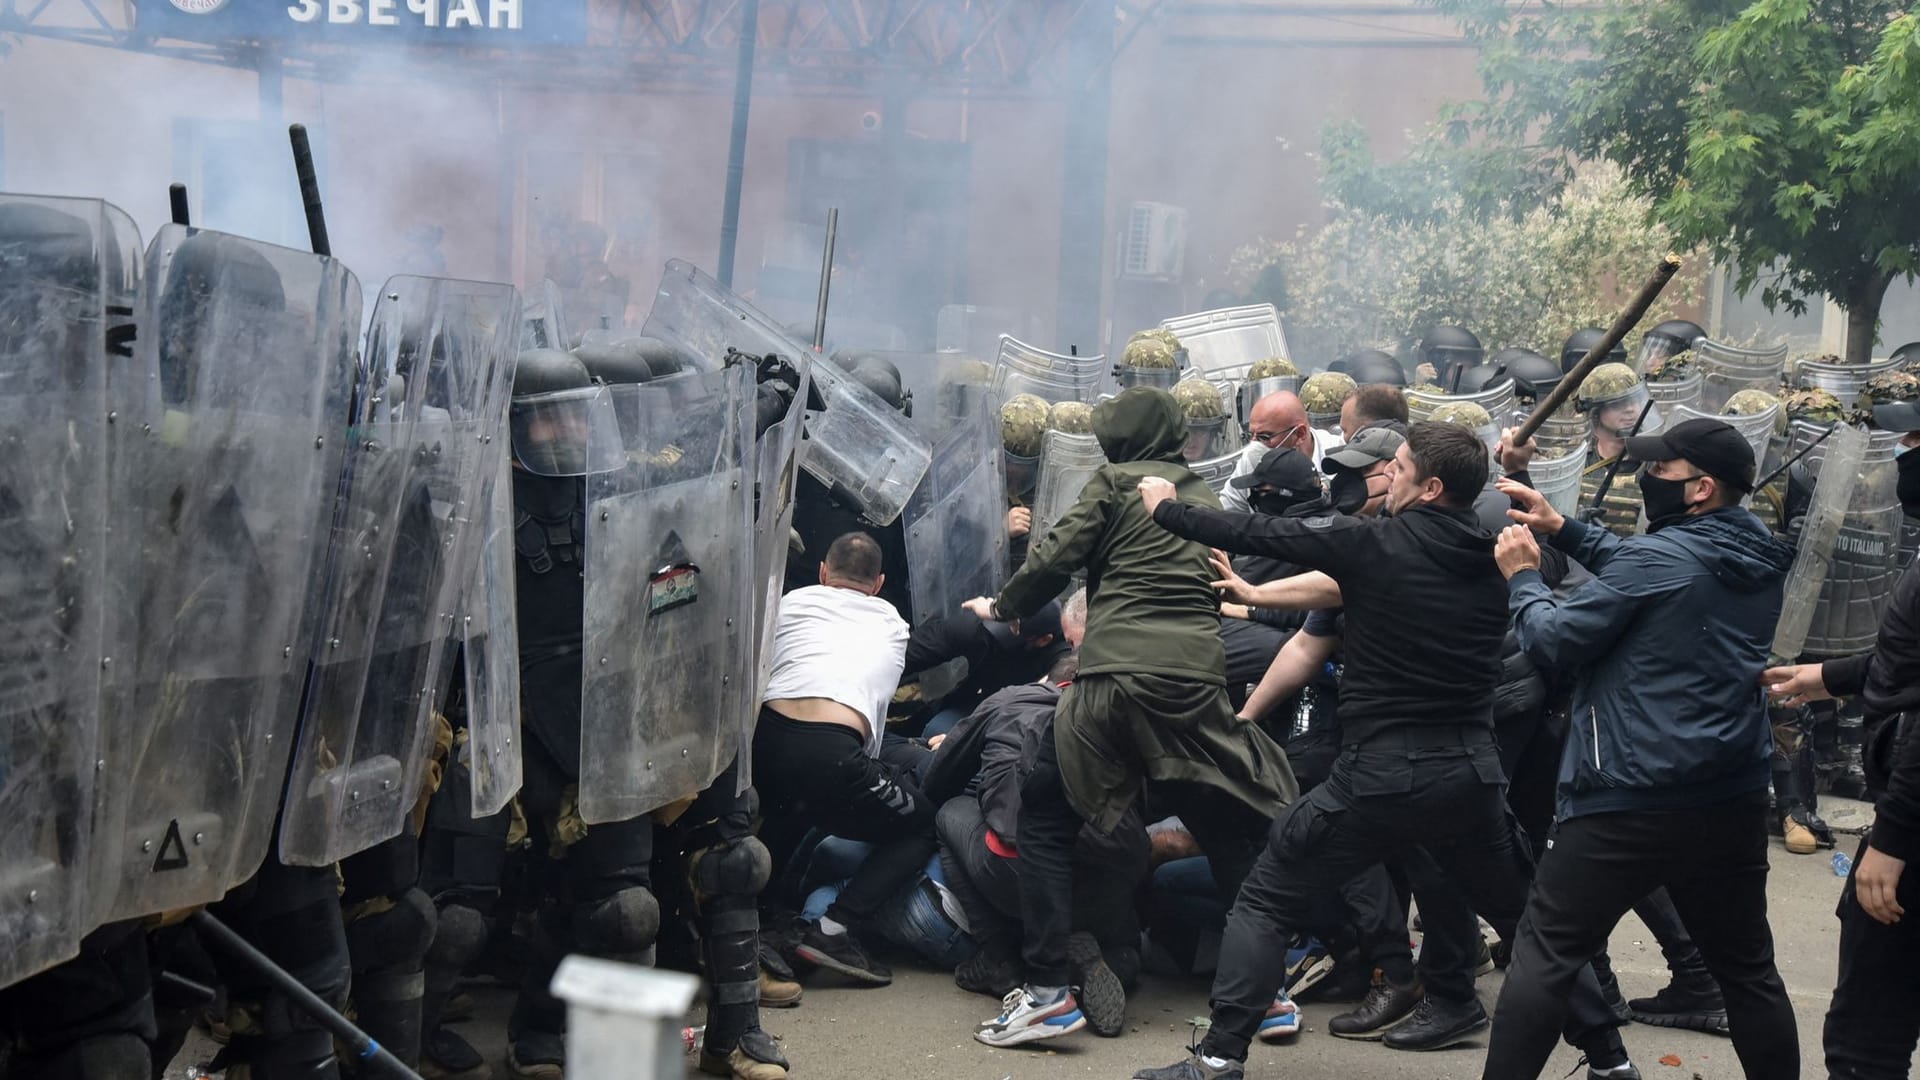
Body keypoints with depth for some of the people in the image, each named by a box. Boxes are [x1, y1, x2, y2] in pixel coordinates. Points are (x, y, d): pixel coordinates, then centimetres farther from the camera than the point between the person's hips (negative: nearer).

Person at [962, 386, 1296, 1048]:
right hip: (1197, 676, 4)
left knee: (1045, 818, 8)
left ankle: (1048, 993, 0)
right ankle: (1265, 990, 13)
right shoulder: (1203, 495, 20)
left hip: (1117, 676, -4)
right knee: (1227, 833, 14)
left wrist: (1003, 607, 19)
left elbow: (1056, 559, 2)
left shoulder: (1115, 483, 5)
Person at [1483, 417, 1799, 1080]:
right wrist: (1561, 529, 18)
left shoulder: (1659, 557, -15)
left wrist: (1522, 577, 7)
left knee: (1545, 955, 2)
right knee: (1748, 968, 17)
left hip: (1632, 802, -7)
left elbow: (1555, 642, -9)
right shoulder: (1759, 561, 9)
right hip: (1736, 800, 7)